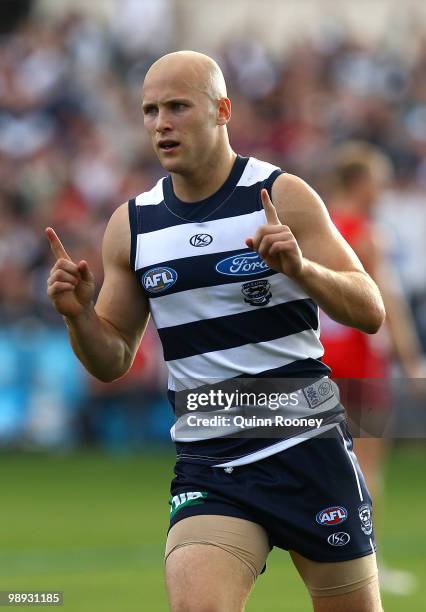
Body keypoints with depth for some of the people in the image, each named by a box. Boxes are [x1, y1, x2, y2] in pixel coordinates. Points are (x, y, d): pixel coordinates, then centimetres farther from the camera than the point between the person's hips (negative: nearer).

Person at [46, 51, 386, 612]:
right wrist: (77, 315, -9)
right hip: (207, 467, 2)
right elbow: (113, 362, 12)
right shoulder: (131, 226, 6)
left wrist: (300, 267, -26)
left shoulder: (281, 196, -5)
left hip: (307, 447, -2)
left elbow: (371, 313, -8)